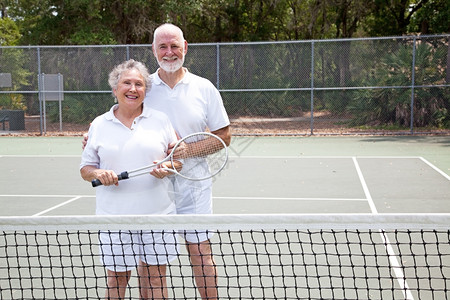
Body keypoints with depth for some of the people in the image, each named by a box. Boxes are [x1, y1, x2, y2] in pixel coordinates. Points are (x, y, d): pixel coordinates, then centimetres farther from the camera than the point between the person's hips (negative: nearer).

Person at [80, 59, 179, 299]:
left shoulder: (160, 120, 7)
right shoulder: (99, 125, 8)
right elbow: (85, 168, 11)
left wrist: (167, 168, -11)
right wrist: (98, 174, -11)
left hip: (157, 214, 0)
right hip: (114, 216, 0)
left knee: (154, 277, 6)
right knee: (116, 279, 6)